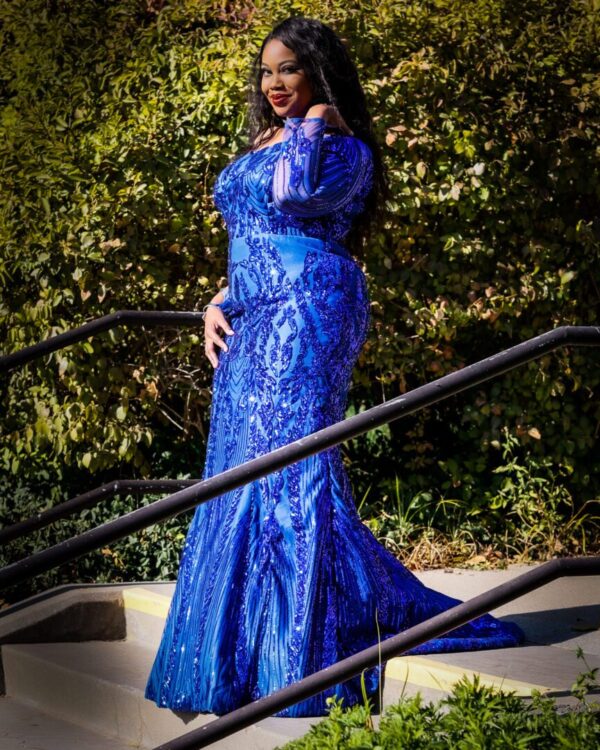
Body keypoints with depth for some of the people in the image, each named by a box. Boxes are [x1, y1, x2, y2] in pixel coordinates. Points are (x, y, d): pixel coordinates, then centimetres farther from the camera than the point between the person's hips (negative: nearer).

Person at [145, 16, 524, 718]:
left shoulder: (345, 148, -4)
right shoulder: (260, 146, 21)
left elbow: (294, 194, -25)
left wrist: (308, 128, -9)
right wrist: (218, 304, 11)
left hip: (306, 311, -9)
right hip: (253, 323, 9)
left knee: (291, 460, -13)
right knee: (240, 467, 8)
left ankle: (305, 656, -9)